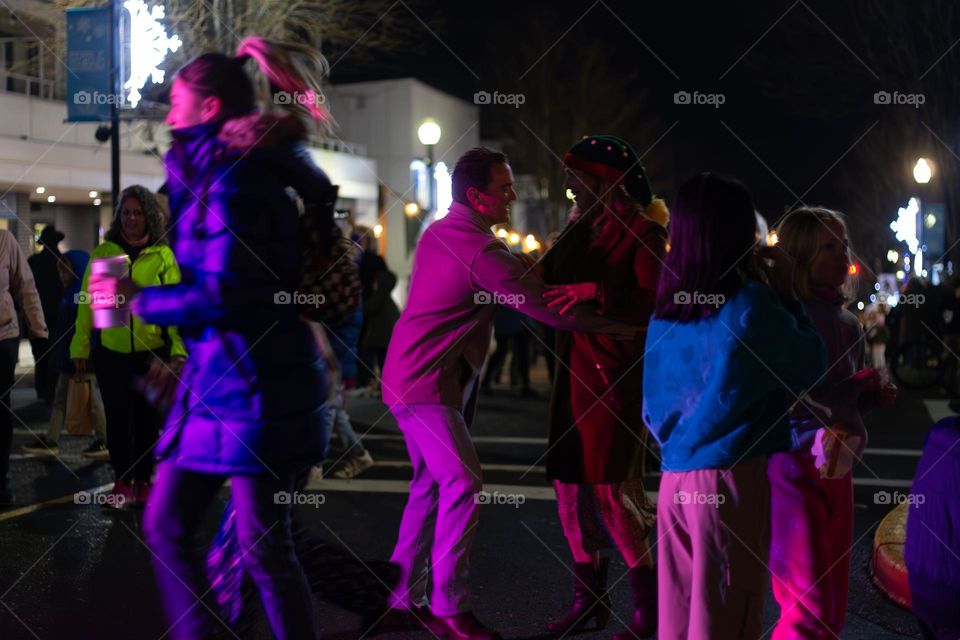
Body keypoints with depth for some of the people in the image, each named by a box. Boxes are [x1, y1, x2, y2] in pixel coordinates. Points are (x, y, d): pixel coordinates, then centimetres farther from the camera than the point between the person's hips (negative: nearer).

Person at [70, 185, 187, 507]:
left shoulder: (163, 255, 0)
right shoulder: (102, 254, 2)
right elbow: (88, 303, 2)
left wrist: (179, 348, -12)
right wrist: (81, 347, 0)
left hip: (153, 352, 0)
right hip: (112, 352, 0)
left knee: (148, 418, 8)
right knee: (118, 418, 4)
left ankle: (143, 481, 21)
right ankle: (122, 481, 18)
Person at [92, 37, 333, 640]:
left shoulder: (232, 180, -15)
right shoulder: (213, 173, 15)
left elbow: (221, 296, -22)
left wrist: (137, 298, -8)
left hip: (257, 390, -10)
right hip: (218, 384, 10)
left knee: (265, 548, -1)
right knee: (165, 524, 12)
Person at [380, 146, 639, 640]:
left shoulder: (439, 232, 11)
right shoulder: (480, 250, -19)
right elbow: (551, 309, -19)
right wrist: (623, 326, -12)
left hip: (411, 377, 10)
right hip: (427, 383, -10)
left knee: (430, 486, 13)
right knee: (463, 484, -10)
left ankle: (403, 599, 19)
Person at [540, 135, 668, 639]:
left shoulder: (642, 232, -8)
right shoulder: (580, 229, 14)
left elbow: (653, 303, -17)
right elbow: (551, 283, 20)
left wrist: (595, 291, -24)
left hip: (616, 371, -8)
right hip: (574, 369, 8)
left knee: (607, 485, -8)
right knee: (569, 482, 9)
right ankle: (588, 598, 21)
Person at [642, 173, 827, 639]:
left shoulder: (666, 309, 7)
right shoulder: (751, 302, -12)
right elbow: (810, 368, 1)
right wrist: (785, 294, 5)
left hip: (675, 476, 6)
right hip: (731, 477, -6)